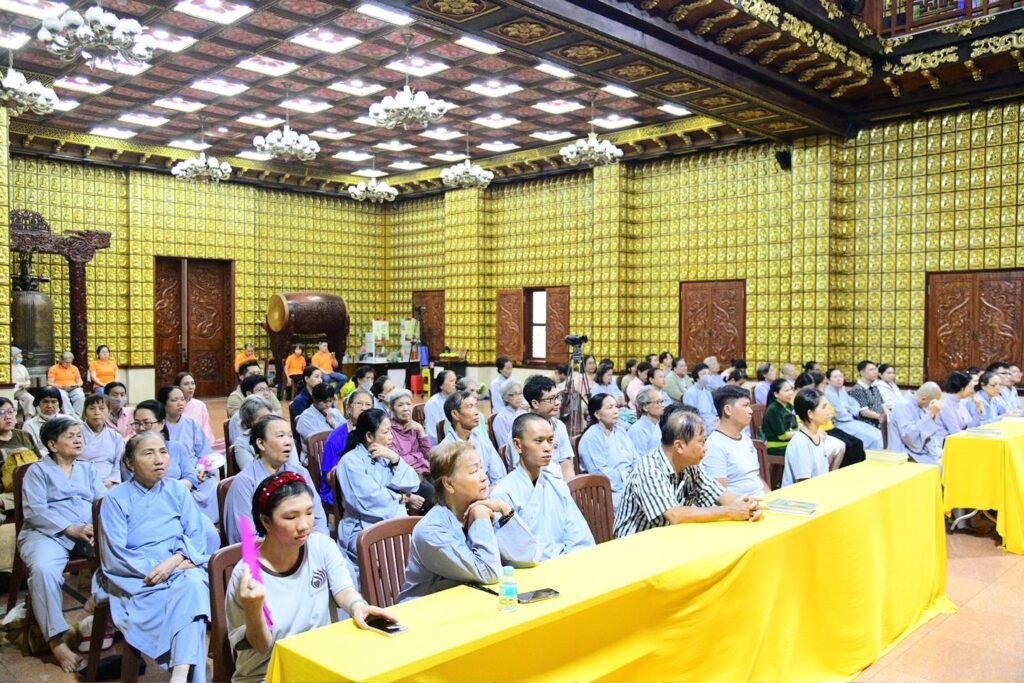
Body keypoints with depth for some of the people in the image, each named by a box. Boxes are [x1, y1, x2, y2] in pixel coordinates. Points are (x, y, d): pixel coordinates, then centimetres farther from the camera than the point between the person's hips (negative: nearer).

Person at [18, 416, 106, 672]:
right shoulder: (38, 470, 10)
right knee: (43, 568, -36)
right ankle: (55, 640, -28)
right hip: (47, 533, -3)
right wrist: (71, 529, -17)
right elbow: (35, 511, -5)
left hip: (88, 532, 3)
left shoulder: (88, 469, 23)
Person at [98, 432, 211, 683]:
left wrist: (173, 561, -14)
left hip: (182, 568, 2)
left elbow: (197, 536, 6)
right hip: (137, 579, -2)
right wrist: (155, 569, -12)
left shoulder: (177, 490, 13)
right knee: (184, 598, -33)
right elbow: (113, 556, -3)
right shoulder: (116, 498, 4)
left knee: (194, 584, -34)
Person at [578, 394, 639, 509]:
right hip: (613, 490, -7)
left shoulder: (620, 431, 17)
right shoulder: (590, 439, -8)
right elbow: (600, 472, -15)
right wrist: (626, 477, -13)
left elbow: (636, 461, 17)